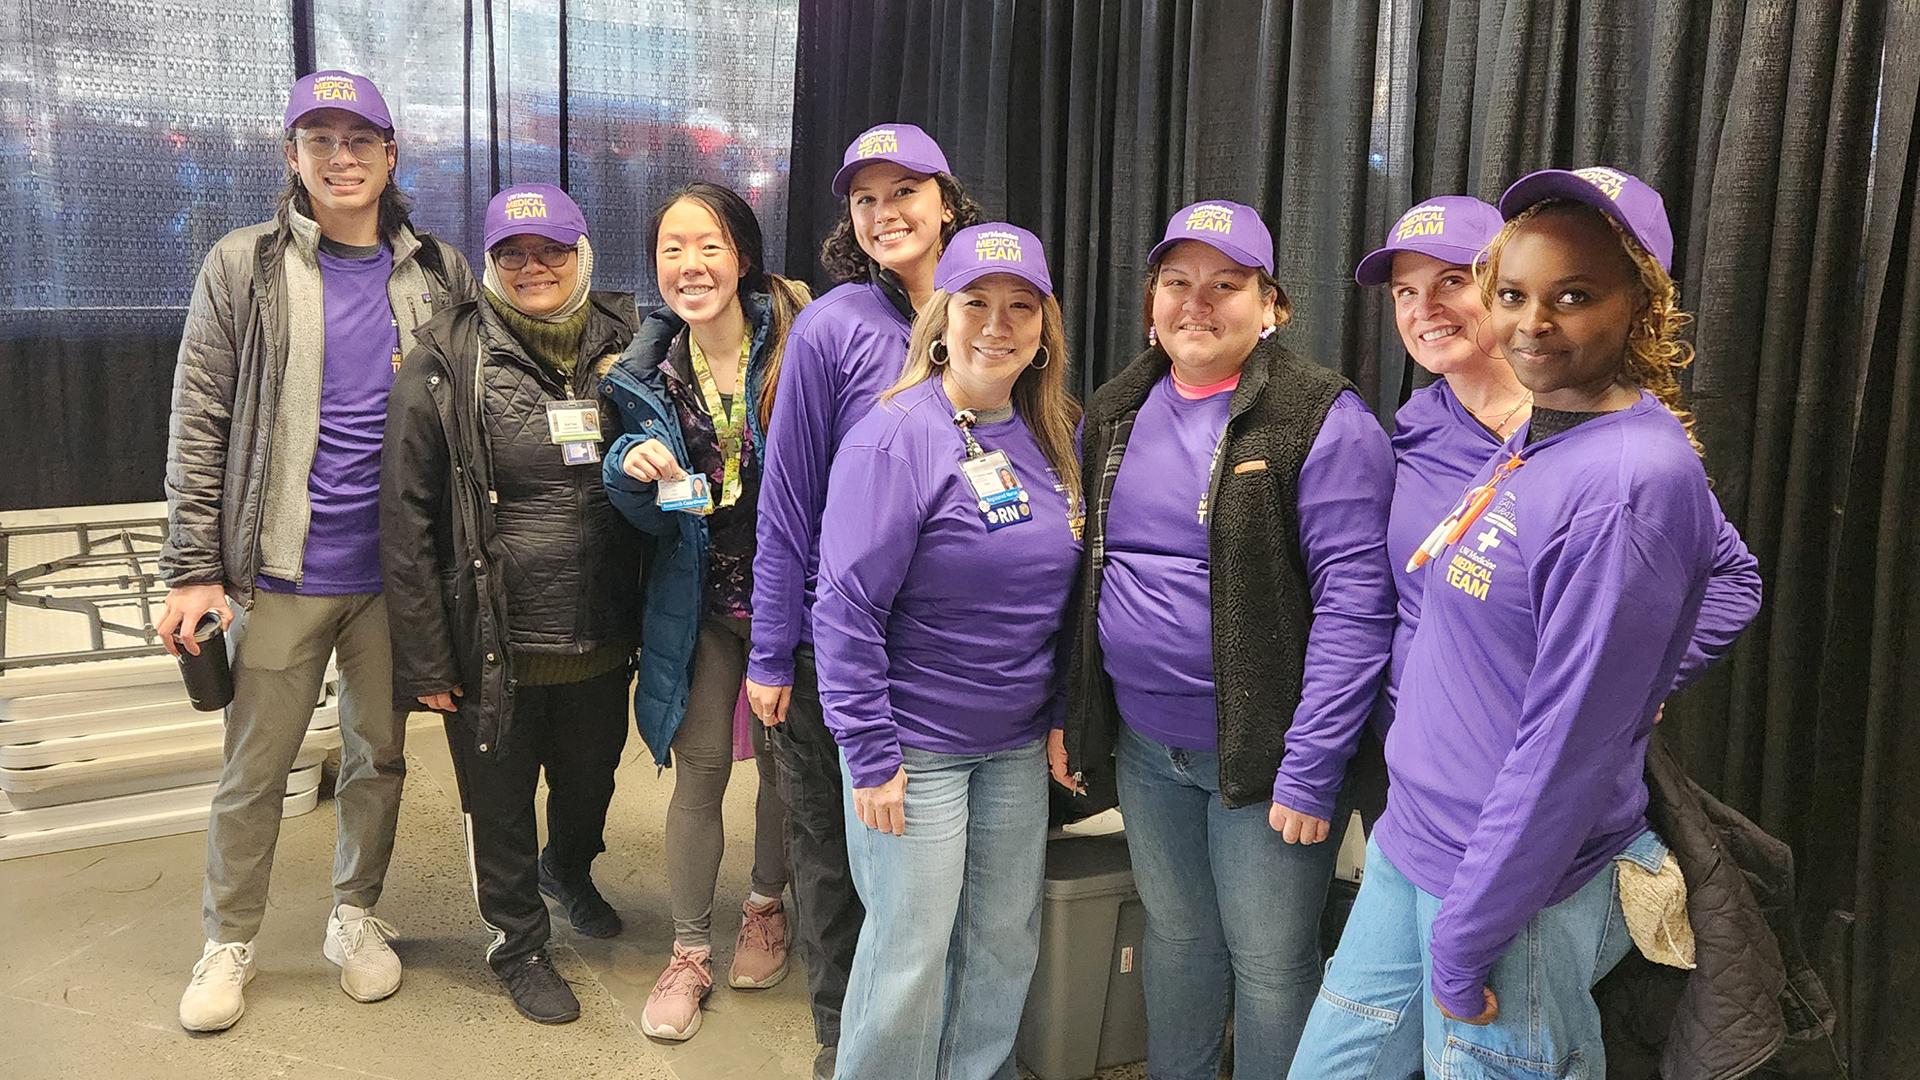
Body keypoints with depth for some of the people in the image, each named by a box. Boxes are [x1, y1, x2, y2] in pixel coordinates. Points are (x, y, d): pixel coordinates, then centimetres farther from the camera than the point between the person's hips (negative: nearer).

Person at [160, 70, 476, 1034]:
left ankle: (356, 916, 33)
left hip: (397, 572, 2)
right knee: (253, 767, 7)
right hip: (280, 568, -1)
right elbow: (198, 425, -2)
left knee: (379, 754, 13)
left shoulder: (439, 276, 4)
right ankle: (229, 940, 27)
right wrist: (192, 571, -5)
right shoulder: (243, 267, -1)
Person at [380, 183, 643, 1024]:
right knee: (499, 803, 14)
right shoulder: (446, 364, -11)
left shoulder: (624, 345, 0)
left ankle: (570, 872, 56)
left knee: (590, 781, 24)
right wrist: (423, 660, -11)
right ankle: (518, 943, 38)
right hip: (496, 647, -3)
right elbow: (405, 521, -10)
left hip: (602, 640, 4)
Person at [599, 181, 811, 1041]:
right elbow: (653, 515, 3)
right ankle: (690, 951, 22)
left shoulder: (797, 344, -13)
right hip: (701, 600, 2)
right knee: (698, 770, 4)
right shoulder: (652, 373, -1)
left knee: (782, 761, 14)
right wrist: (633, 467, -19)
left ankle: (766, 906, 40)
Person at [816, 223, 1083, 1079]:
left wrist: (1060, 715, 12)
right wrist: (871, 755, -17)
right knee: (911, 957, 4)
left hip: (1018, 748, 6)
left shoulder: (1053, 436, 4)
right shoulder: (899, 435, -16)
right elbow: (847, 605, -18)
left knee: (1004, 943, 16)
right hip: (916, 748, -6)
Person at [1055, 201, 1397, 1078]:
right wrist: (1067, 714, 11)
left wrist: (1310, 768, -20)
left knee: (1270, 962, 6)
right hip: (1143, 742, 6)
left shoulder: (1323, 420, -13)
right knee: (1176, 936, 21)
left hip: (1259, 750, -5)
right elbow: (1085, 574, 14)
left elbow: (1354, 602, -17)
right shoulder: (1117, 413, 7)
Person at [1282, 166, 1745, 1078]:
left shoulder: (1633, 480, -21)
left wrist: (1465, 942, -17)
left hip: (1518, 895, -8)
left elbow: (1569, 744, -22)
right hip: (1409, 846, 8)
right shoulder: (1527, 441, 6)